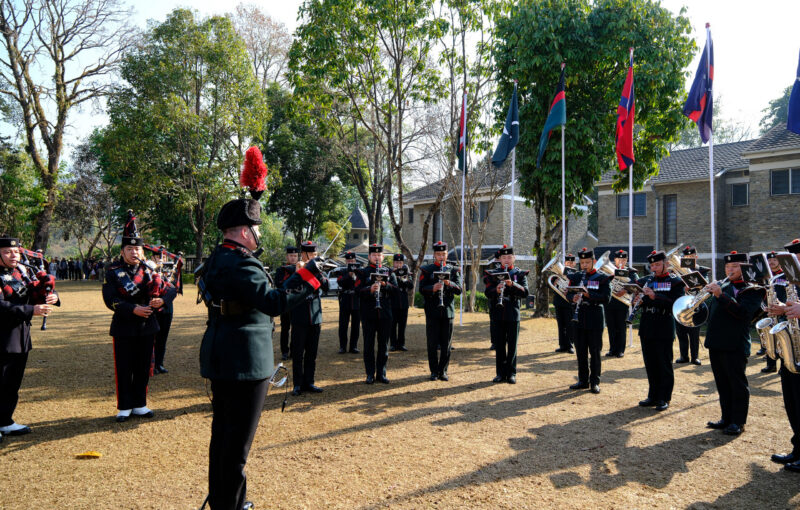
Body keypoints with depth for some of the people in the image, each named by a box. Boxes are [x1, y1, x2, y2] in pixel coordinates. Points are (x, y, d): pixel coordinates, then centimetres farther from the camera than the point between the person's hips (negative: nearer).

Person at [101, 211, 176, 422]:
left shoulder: (149, 271, 7)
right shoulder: (113, 273, -2)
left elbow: (171, 289, 4)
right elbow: (110, 299, -12)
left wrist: (162, 300, -17)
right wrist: (133, 309, -24)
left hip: (147, 327, 3)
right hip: (124, 328, -3)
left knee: (143, 368, 10)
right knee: (124, 369, 5)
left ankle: (139, 405, 23)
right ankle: (124, 407, 18)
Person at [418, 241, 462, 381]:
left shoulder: (454, 270, 9)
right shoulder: (426, 270, 5)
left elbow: (459, 290, -2)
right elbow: (422, 289, -5)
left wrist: (449, 283, -22)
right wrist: (433, 288, -25)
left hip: (448, 311, 1)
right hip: (432, 312, -1)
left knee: (446, 344, 5)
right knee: (432, 343, 2)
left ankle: (443, 371, 16)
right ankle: (434, 371, 13)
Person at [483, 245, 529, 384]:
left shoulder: (520, 274, 6)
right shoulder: (492, 274, 8)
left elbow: (525, 293, -8)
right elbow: (487, 293, -4)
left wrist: (512, 284, -23)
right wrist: (496, 290, -25)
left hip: (513, 315, -1)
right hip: (497, 315, 1)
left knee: (512, 345, 3)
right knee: (499, 345, 6)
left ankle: (511, 373, 12)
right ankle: (500, 373, 15)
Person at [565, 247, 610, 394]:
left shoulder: (602, 278, -3)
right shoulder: (575, 277, 9)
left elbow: (606, 298, -12)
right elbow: (569, 294, 6)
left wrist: (589, 294, -25)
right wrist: (573, 298, -17)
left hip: (595, 319, -4)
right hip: (579, 318, 4)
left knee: (595, 352, 3)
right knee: (581, 351, 9)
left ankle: (594, 382, 12)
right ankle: (583, 380, 20)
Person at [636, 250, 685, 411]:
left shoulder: (675, 282, -1)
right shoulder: (645, 281, 11)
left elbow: (676, 304, -14)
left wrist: (655, 297, -23)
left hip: (664, 330, -4)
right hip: (646, 329, 4)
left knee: (664, 366, 3)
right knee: (650, 365, 12)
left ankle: (664, 398, 13)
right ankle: (653, 396, 22)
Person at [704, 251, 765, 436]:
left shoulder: (752, 289, -3)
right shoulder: (722, 285, 16)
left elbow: (743, 311, -21)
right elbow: (710, 310, 17)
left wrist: (720, 295, -27)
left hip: (735, 345, -7)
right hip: (716, 343, 7)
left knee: (737, 384, 2)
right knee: (722, 384, 14)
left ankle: (738, 422, 12)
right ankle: (726, 418, 24)